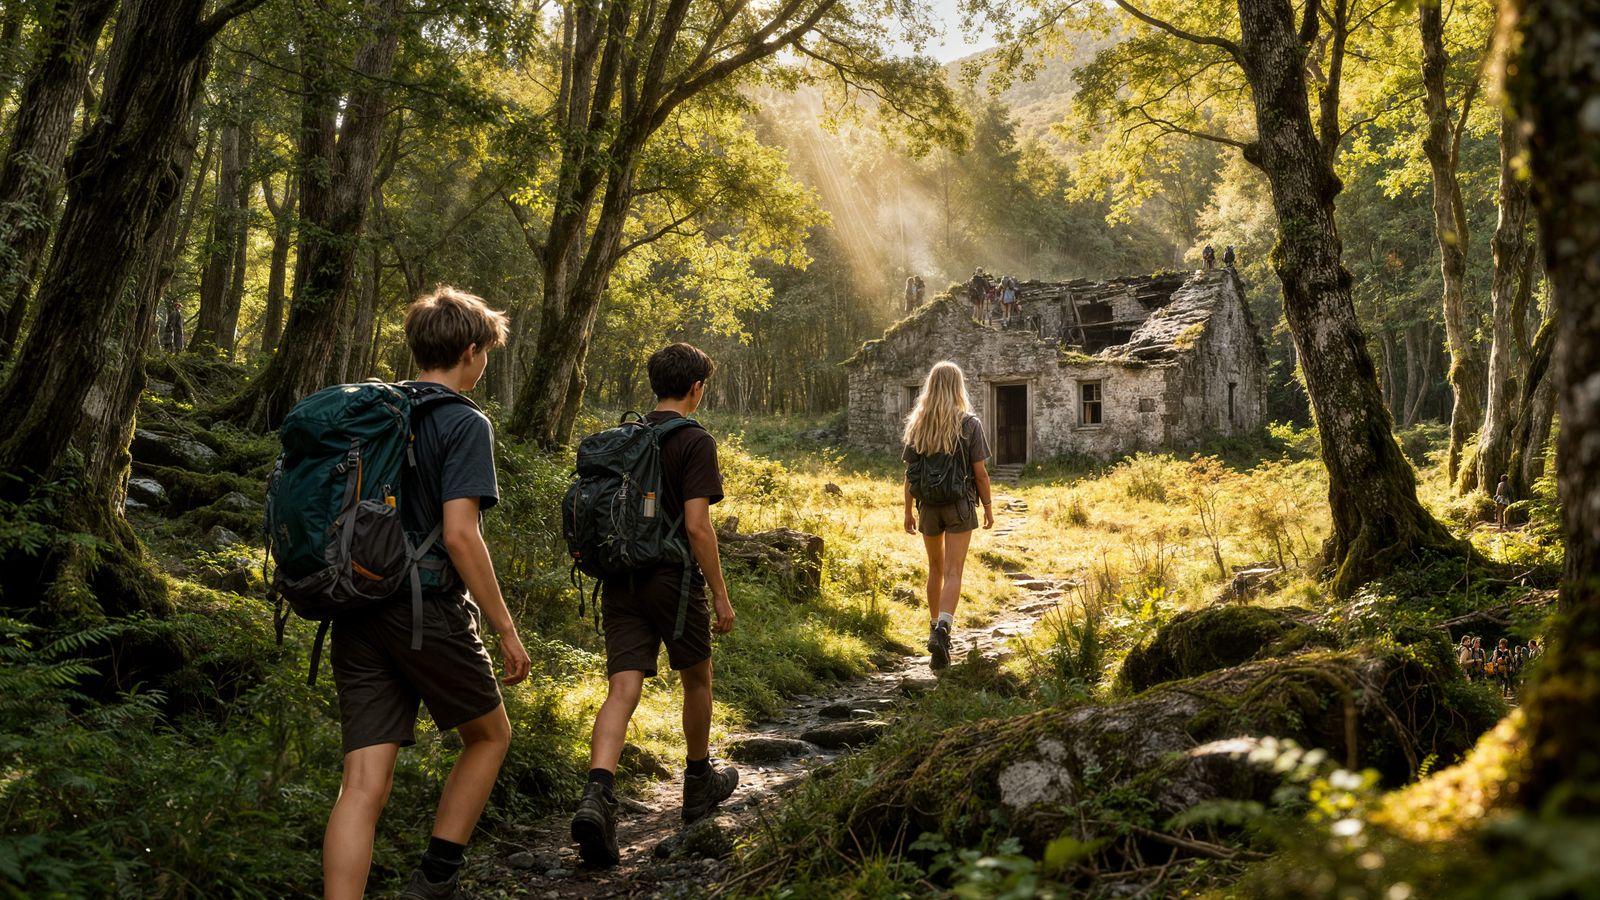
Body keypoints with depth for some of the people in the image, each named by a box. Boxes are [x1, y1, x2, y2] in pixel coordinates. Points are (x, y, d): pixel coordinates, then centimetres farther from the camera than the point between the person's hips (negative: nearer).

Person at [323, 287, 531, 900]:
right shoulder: (465, 424, -9)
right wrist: (505, 629, -12)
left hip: (357, 616, 6)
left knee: (364, 782, 3)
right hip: (428, 614, -6)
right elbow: (460, 534, -18)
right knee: (489, 735, 18)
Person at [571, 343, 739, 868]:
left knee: (622, 690, -2)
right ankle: (700, 785, 33)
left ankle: (597, 795, -22)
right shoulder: (695, 442, -10)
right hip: (673, 580, -4)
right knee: (696, 678, 17)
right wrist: (720, 595, -9)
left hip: (620, 582, 5)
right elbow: (697, 526, -16)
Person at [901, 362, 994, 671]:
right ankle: (942, 629, -25)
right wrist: (988, 505, 4)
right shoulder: (969, 424, -7)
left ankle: (935, 627, 31)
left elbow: (909, 473, 1)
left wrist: (909, 511, 9)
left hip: (929, 505, 3)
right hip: (959, 505, -3)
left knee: (935, 568, 20)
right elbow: (980, 472, -7)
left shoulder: (918, 425, 1)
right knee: (953, 573, -6)